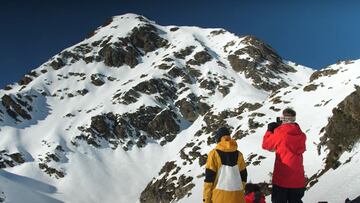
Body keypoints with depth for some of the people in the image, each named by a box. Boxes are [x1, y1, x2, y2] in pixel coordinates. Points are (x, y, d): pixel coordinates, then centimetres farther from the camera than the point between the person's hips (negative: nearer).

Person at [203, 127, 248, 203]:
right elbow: (243, 176, 12)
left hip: (220, 195, -3)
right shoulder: (238, 154, 9)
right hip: (237, 196, 4)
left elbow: (209, 177, -5)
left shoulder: (214, 154, -3)